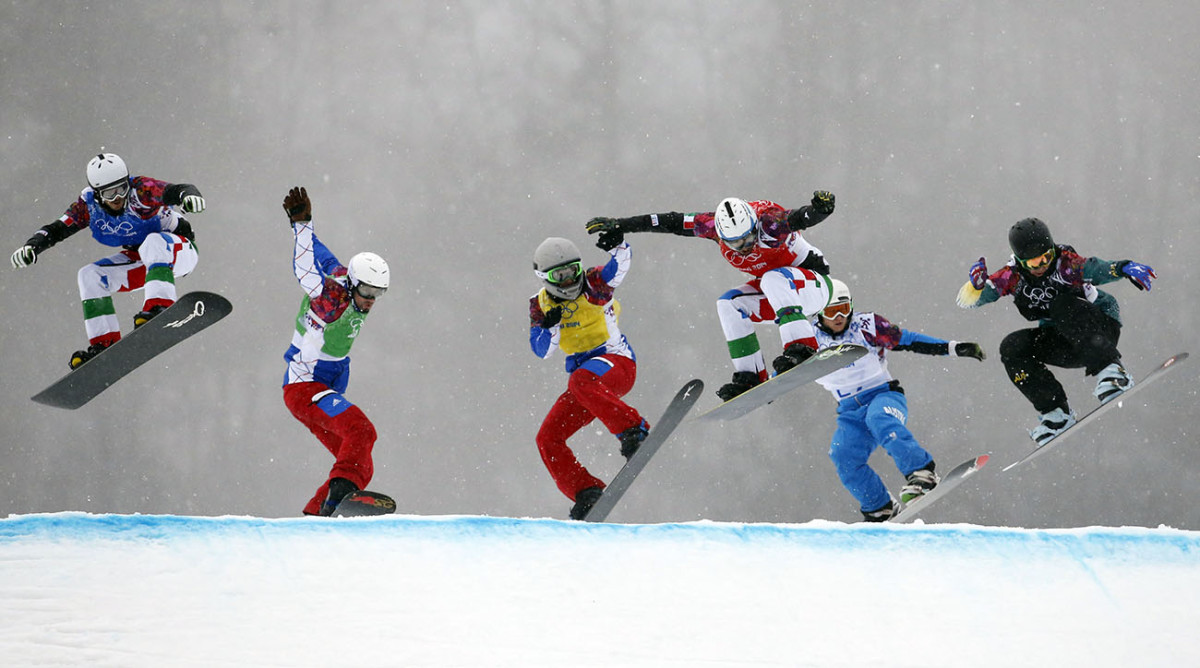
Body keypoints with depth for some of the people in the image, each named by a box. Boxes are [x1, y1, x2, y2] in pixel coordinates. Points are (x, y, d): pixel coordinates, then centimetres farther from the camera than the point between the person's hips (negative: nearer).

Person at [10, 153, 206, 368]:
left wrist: (189, 196, -63)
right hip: (139, 261, 6)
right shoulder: (89, 205, -13)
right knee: (90, 275, -12)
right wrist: (32, 246, -30)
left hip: (179, 251, -6)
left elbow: (177, 190, -39)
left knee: (154, 242, -38)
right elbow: (57, 229, -11)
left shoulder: (141, 190, -27)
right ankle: (105, 343, -16)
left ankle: (160, 307, -51)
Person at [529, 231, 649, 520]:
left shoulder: (592, 285, -7)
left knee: (581, 382, -39)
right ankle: (586, 494, -5)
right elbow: (542, 350, -1)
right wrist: (550, 326, -21)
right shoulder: (540, 305, 6)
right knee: (547, 439, -4)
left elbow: (619, 267, -28)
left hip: (617, 361, -6)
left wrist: (618, 245, -49)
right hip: (583, 369, 6)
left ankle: (634, 430, -40)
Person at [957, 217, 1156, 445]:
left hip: (1101, 328, -5)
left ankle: (1110, 371, -39)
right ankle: (1055, 412, -14)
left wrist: (1125, 267, -57)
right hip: (1063, 345, 5)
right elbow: (967, 301, -12)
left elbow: (1096, 270, -36)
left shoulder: (1065, 262, -19)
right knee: (1012, 347, -16)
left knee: (1061, 306, -32)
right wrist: (976, 286, -35)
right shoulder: (1013, 276, -8)